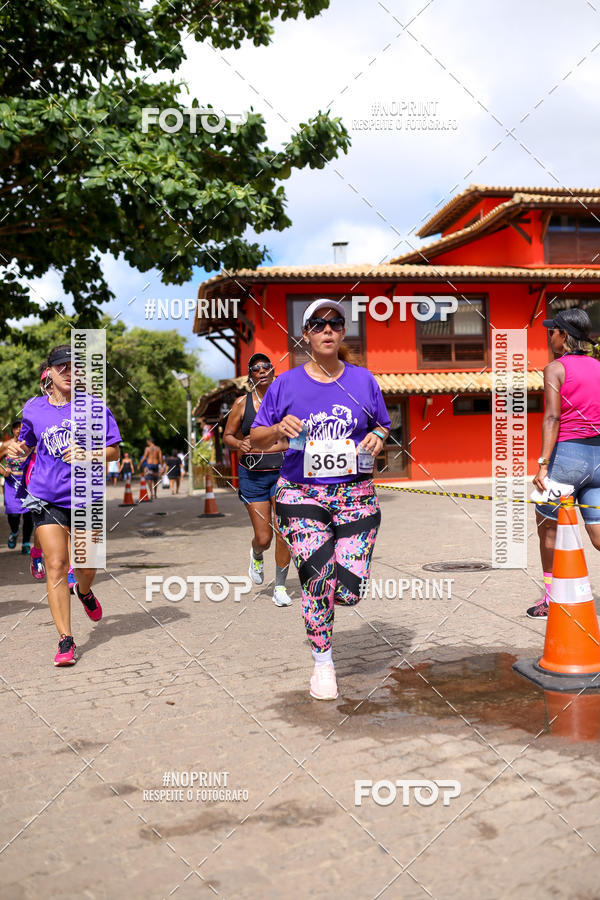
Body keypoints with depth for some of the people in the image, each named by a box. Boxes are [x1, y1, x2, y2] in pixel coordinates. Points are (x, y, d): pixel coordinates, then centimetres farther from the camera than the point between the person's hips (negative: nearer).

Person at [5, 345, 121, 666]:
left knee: (86, 564, 9)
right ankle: (65, 640, 0)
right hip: (46, 498, 1)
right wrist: (17, 449, 0)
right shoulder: (33, 408, 6)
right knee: (56, 565, -8)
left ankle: (84, 592, 47)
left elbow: (114, 450, 0)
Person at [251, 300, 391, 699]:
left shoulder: (363, 380, 7)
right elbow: (256, 438, 8)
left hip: (355, 494, 1)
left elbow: (383, 426, 18)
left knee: (349, 593, -6)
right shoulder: (286, 384, 4)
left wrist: (378, 438, -5)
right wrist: (278, 429, -14)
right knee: (318, 575, -15)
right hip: (301, 493, -1)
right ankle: (323, 662, 9)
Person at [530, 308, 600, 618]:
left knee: (547, 524, 14)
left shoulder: (556, 368, -6)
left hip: (567, 454, -5)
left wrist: (543, 464, -22)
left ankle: (551, 598, 24)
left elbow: (552, 417, -18)